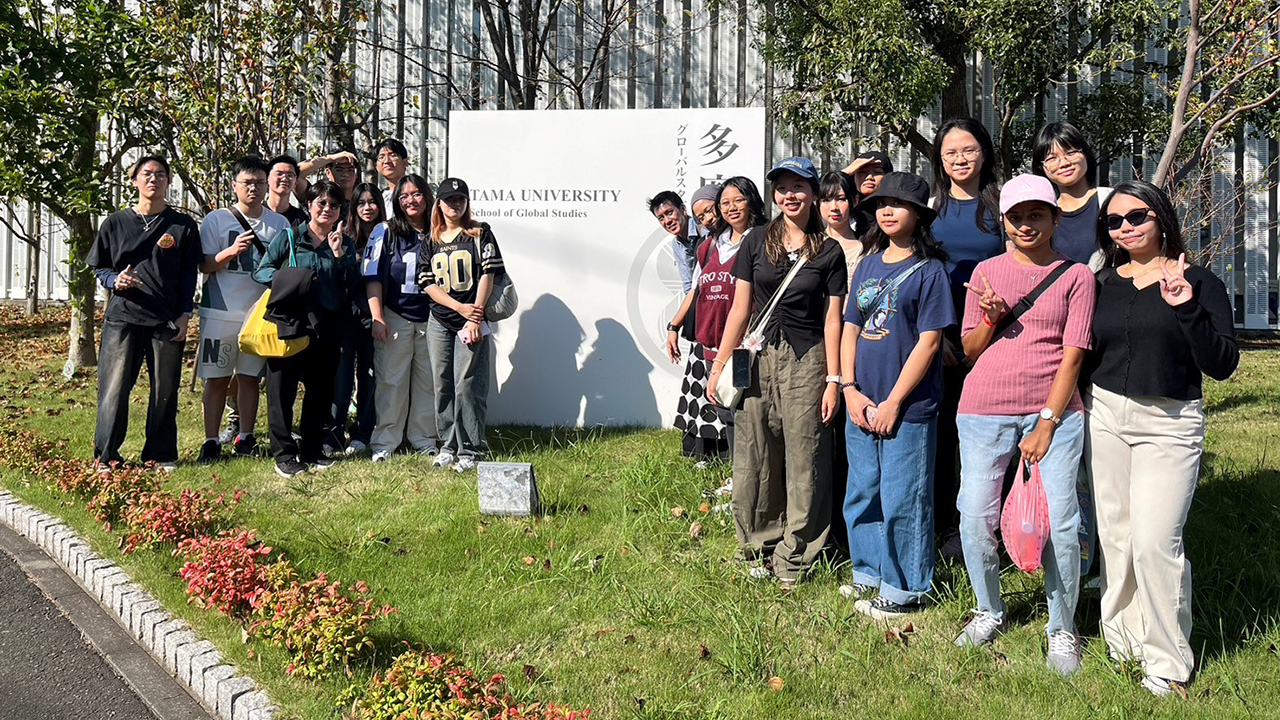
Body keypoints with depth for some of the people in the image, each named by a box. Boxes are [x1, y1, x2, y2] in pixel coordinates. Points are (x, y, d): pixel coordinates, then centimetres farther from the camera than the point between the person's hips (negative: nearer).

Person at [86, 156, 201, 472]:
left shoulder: (183, 226, 7)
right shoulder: (116, 223, 9)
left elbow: (189, 276, 7)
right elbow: (98, 267, 12)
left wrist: (184, 316, -1)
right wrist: (116, 280, -9)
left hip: (167, 321, 0)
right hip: (122, 317, 0)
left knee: (165, 391, 5)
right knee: (114, 388, -2)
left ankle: (161, 456, 17)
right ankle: (105, 456, 8)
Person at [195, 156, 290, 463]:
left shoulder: (279, 223, 9)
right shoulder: (216, 219, 2)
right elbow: (203, 265, -1)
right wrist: (232, 251, -17)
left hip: (261, 312, 2)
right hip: (220, 312, -2)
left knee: (250, 377, 7)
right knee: (217, 378, 1)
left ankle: (245, 437, 17)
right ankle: (211, 441, 8)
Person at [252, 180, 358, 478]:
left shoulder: (345, 243, 10)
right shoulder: (289, 237, 3)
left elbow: (351, 285, 1)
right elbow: (261, 271, 3)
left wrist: (338, 254, -11)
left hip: (327, 327, 3)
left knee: (321, 388, 9)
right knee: (282, 386, -3)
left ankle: (311, 451, 21)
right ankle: (284, 454, 5)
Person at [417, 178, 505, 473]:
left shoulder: (480, 233, 3)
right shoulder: (431, 240, 11)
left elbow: (488, 275, -4)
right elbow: (428, 283, 4)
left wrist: (475, 317, -12)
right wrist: (460, 307, -11)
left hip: (472, 321, -4)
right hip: (439, 322, 4)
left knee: (467, 386, -8)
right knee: (442, 386, 7)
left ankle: (471, 449, -1)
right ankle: (448, 445, 17)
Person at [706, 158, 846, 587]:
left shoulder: (829, 252, 4)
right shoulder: (756, 244, 8)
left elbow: (832, 319, 3)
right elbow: (740, 309, 8)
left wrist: (833, 379, -2)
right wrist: (719, 365, 5)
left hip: (807, 361, -2)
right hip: (758, 358, 2)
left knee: (802, 461, 0)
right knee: (754, 459, 4)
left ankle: (793, 557, 12)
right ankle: (760, 549, 19)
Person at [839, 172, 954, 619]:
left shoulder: (929, 270, -6)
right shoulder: (868, 265, 12)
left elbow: (928, 342, -11)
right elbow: (850, 329, 12)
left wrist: (893, 402, -14)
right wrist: (850, 389, 0)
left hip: (907, 408, -6)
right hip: (861, 406, 6)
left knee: (902, 501, 1)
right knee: (861, 494, 15)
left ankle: (903, 590, 15)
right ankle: (870, 573, 32)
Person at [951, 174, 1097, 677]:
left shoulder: (1076, 276, 3)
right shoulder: (987, 272, 10)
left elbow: (1072, 355, -1)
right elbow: (970, 350, 11)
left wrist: (1047, 423, -9)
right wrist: (990, 318, -10)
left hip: (1053, 411, -2)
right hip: (984, 410, 2)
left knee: (1060, 520, -5)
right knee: (975, 517, 1)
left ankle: (1062, 629, 13)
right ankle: (989, 612, 24)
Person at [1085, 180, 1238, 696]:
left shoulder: (1199, 283, -2)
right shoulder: (1102, 284, 8)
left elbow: (1223, 365, -9)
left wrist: (1186, 309, -19)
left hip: (1169, 424, -4)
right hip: (1106, 416, 4)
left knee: (1154, 541, -10)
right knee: (1114, 535, 7)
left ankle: (1168, 659, 6)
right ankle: (1122, 640, 23)